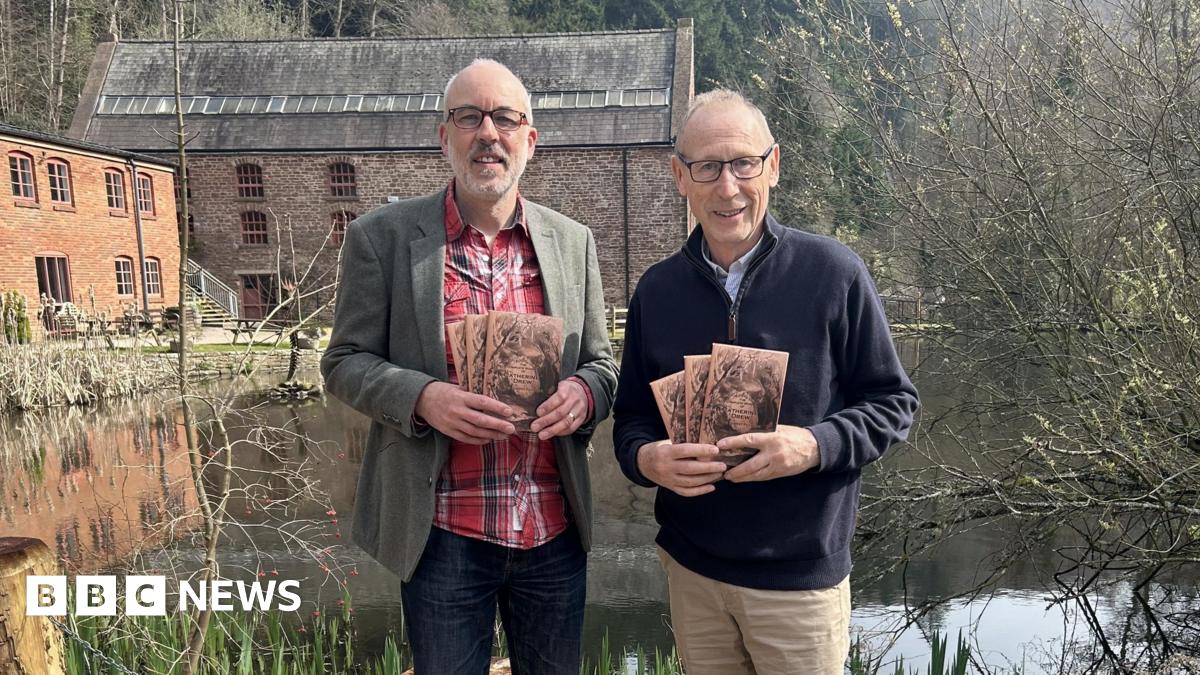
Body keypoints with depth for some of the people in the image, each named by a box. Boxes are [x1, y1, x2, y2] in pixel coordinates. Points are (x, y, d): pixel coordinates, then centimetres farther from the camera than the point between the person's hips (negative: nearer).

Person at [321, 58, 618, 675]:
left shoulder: (573, 242, 4)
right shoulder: (382, 236, -4)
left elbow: (601, 364, 10)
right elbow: (344, 362, -1)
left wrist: (583, 393, -13)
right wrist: (422, 397, -20)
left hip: (555, 531, 3)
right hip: (443, 534, -2)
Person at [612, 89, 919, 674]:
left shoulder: (833, 274, -9)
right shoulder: (656, 289, 1)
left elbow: (893, 403, -4)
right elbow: (631, 416, 7)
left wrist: (815, 445, -22)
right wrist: (646, 457, -15)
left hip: (802, 577, -3)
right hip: (690, 569, 3)